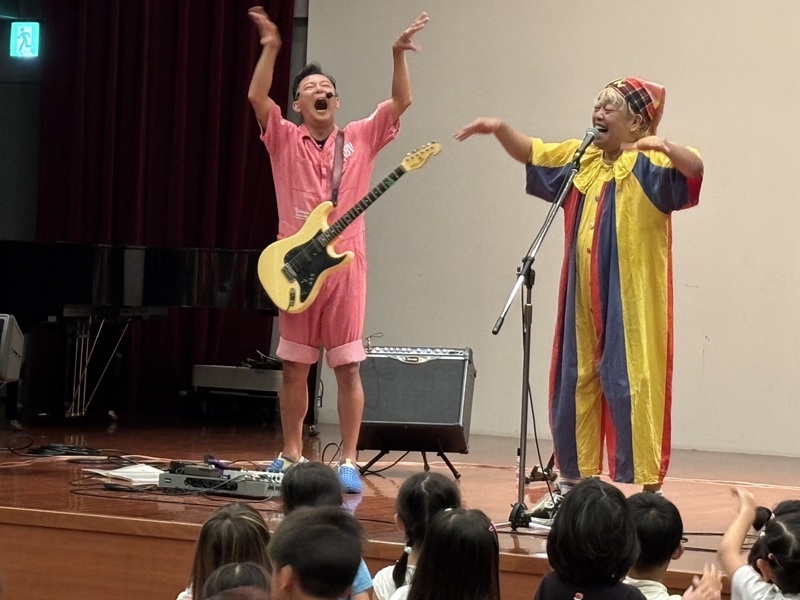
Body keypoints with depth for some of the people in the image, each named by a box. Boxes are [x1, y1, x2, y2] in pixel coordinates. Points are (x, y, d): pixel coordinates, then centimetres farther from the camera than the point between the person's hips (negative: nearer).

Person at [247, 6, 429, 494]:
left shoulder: (361, 138, 8)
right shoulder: (285, 139, 5)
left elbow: (402, 102, 1)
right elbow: (257, 97, -9)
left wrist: (399, 54, -11)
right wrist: (271, 49, -20)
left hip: (346, 265, 0)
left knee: (348, 367, -2)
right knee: (294, 366, 8)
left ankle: (349, 461, 1)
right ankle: (292, 454, 19)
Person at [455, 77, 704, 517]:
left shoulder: (649, 165, -8)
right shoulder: (579, 158, 13)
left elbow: (695, 169, -25)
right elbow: (529, 153, 24)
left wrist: (664, 146, -43)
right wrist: (500, 128, 7)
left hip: (631, 302, -7)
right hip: (583, 300, 7)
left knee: (629, 386, -8)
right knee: (573, 385, 12)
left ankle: (648, 488, -3)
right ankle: (572, 483, 24)